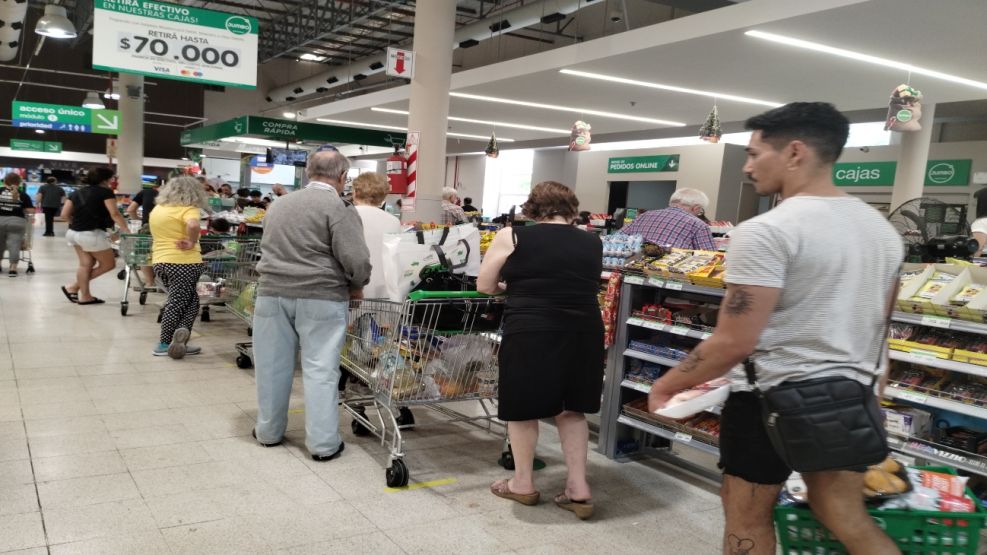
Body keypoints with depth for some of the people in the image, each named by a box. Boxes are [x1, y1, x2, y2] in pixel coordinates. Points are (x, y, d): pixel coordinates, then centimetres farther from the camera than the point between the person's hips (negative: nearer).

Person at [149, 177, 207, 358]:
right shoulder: (188, 209, -10)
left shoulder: (157, 209, 16)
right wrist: (192, 243, -18)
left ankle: (181, 333, 6)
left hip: (160, 261, 7)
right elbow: (193, 225, -31)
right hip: (184, 262, -7)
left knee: (190, 300, 16)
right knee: (177, 302, 3)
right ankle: (163, 345, 2)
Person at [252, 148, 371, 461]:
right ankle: (323, 443, 6)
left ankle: (268, 432, 28)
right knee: (320, 370, 1)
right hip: (320, 297, -5)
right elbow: (356, 260, -15)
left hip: (272, 292, 6)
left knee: (273, 365, 14)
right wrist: (356, 288, 1)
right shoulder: (339, 208, -8)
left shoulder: (279, 205, 15)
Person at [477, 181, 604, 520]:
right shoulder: (593, 244, 8)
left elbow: (484, 286, 7)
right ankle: (579, 489, 20)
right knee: (571, 409, 18)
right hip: (584, 332, 4)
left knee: (523, 408, 14)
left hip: (531, 333, -3)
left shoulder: (512, 237, 0)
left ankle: (523, 484, 26)